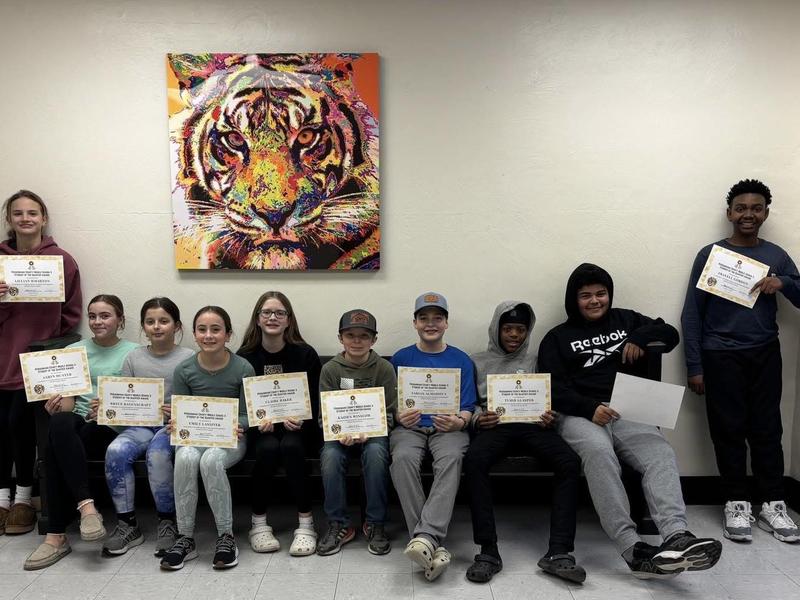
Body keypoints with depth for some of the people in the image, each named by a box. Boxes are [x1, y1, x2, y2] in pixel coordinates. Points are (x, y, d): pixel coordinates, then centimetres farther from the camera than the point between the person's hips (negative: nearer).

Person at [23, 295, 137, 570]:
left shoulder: (133, 352, 10)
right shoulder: (74, 350, 20)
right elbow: (67, 403, 12)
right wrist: (55, 406, -13)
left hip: (114, 427, -2)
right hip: (78, 422, 2)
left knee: (55, 450, -31)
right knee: (59, 422, -36)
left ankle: (56, 535, -24)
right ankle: (86, 505, -36)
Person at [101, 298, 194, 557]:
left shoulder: (188, 358, 1)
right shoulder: (133, 358, 12)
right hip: (139, 425, 3)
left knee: (157, 452, -33)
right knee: (116, 451, -26)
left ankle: (168, 522, -13)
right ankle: (127, 524, -11)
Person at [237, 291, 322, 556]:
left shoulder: (306, 355, -2)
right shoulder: (244, 356, 2)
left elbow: (314, 403, -3)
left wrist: (299, 420, -24)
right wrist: (259, 420, -19)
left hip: (298, 427, 0)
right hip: (260, 428, 1)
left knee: (291, 446, -32)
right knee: (268, 448, -31)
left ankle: (305, 523, -21)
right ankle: (258, 523, -14)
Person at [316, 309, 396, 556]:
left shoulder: (384, 368, -2)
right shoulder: (330, 369, 1)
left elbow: (389, 413, -1)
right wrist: (341, 433, -20)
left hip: (374, 431, -1)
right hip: (339, 432, 1)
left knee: (376, 453, -32)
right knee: (330, 456, -29)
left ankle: (375, 524, -15)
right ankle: (339, 525, -12)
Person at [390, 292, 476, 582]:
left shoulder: (461, 360, 12)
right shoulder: (400, 358, 13)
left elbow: (467, 409, 7)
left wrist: (458, 422, -15)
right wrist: (399, 416, -12)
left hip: (448, 428, 0)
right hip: (410, 427, 0)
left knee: (451, 458, -35)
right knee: (403, 458, -34)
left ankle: (425, 536, -42)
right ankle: (432, 545, -35)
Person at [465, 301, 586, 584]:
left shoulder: (535, 361, 27)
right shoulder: (477, 361, 24)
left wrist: (549, 417, -4)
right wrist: (478, 418, -7)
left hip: (532, 424, 2)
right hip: (495, 425, -1)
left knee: (570, 462, -30)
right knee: (473, 460, -36)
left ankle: (558, 552, -29)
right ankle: (488, 550, -32)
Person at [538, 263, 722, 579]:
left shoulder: (625, 319, 25)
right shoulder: (557, 337, 16)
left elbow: (670, 334, 24)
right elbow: (553, 388, 4)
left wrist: (641, 338, 2)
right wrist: (590, 408, -15)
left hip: (628, 413, 3)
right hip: (580, 416, -2)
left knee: (660, 452, -31)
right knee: (598, 451, -37)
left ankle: (677, 536, -49)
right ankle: (633, 548, -42)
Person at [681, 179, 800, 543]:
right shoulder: (710, 254, 1)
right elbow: (692, 313, -1)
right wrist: (694, 366, -6)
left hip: (765, 354, 2)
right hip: (721, 356, -2)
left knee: (767, 429, 4)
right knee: (729, 431, 1)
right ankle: (736, 504, 12)